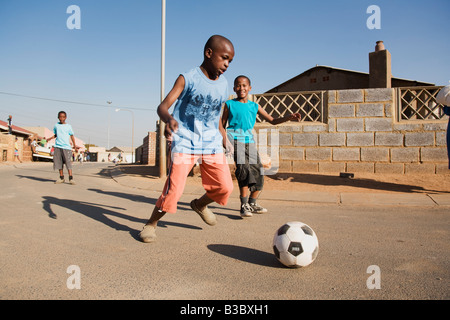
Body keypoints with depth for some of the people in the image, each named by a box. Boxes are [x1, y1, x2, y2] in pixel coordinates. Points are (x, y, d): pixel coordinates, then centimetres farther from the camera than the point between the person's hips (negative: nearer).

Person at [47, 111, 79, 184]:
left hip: (66, 147, -3)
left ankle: (71, 178, -9)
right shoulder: (56, 126, 11)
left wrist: (75, 146, 2)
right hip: (58, 146, 3)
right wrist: (50, 138, 0)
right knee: (59, 162, 4)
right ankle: (61, 178, 12)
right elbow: (55, 134, 21)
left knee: (68, 162, -9)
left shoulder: (68, 126, 5)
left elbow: (72, 136, 8)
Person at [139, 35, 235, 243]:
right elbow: (163, 106, -17)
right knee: (174, 189, -11)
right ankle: (151, 223, 15)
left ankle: (200, 204, 31)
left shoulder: (223, 85, 8)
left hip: (211, 144, 5)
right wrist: (168, 119, -40)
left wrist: (224, 140, 22)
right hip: (185, 143, -5)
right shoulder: (188, 79, -8)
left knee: (225, 186, -1)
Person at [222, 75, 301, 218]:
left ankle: (252, 203, 21)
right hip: (235, 139, -4)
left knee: (258, 172, 1)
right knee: (244, 169, -23)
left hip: (250, 141, 4)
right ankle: (244, 205, -14)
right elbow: (222, 125, 11)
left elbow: (272, 120, 15)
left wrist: (289, 118, 1)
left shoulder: (254, 106, 16)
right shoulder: (230, 104, 8)